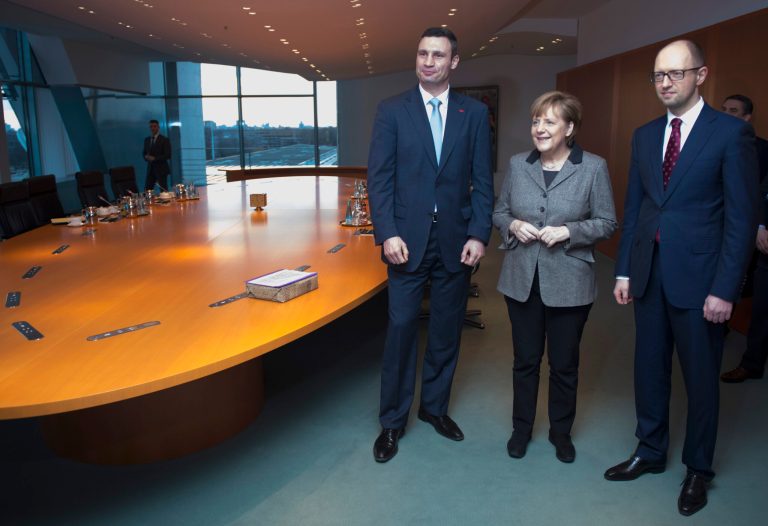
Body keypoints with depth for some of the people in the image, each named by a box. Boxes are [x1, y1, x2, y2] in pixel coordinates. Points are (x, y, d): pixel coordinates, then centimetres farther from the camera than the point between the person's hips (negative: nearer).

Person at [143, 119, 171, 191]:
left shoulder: (165, 140, -4)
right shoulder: (146, 139, 13)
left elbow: (168, 155, -10)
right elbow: (144, 152, 21)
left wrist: (154, 158, -17)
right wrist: (146, 157, -3)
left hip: (161, 169, -5)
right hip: (150, 169, 5)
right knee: (147, 190, -1)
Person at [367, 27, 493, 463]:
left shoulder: (475, 113, 6)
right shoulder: (392, 110, 2)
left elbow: (483, 180, 4)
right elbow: (379, 177, -3)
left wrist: (479, 235, -6)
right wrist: (387, 234, -12)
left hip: (456, 241, 2)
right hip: (407, 240, -1)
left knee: (447, 331, 11)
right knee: (401, 329, 1)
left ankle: (435, 406, 30)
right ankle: (393, 420, 17)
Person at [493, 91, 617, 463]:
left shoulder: (593, 168, -6)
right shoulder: (518, 165, 3)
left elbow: (607, 223, -3)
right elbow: (499, 212, 11)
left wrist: (569, 231, -19)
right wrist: (513, 225, -11)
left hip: (569, 282, -2)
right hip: (522, 280, 2)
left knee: (564, 363, 12)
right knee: (525, 359, 14)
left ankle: (561, 432, 33)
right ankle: (522, 428, 33)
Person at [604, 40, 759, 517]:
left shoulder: (732, 133, -7)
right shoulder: (645, 135, 9)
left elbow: (743, 218, -10)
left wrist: (724, 289, -14)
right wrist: (624, 271, 6)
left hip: (698, 279, -4)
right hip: (649, 275, 5)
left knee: (701, 378, 10)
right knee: (649, 370, 15)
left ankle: (699, 469, 30)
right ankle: (650, 453, 34)